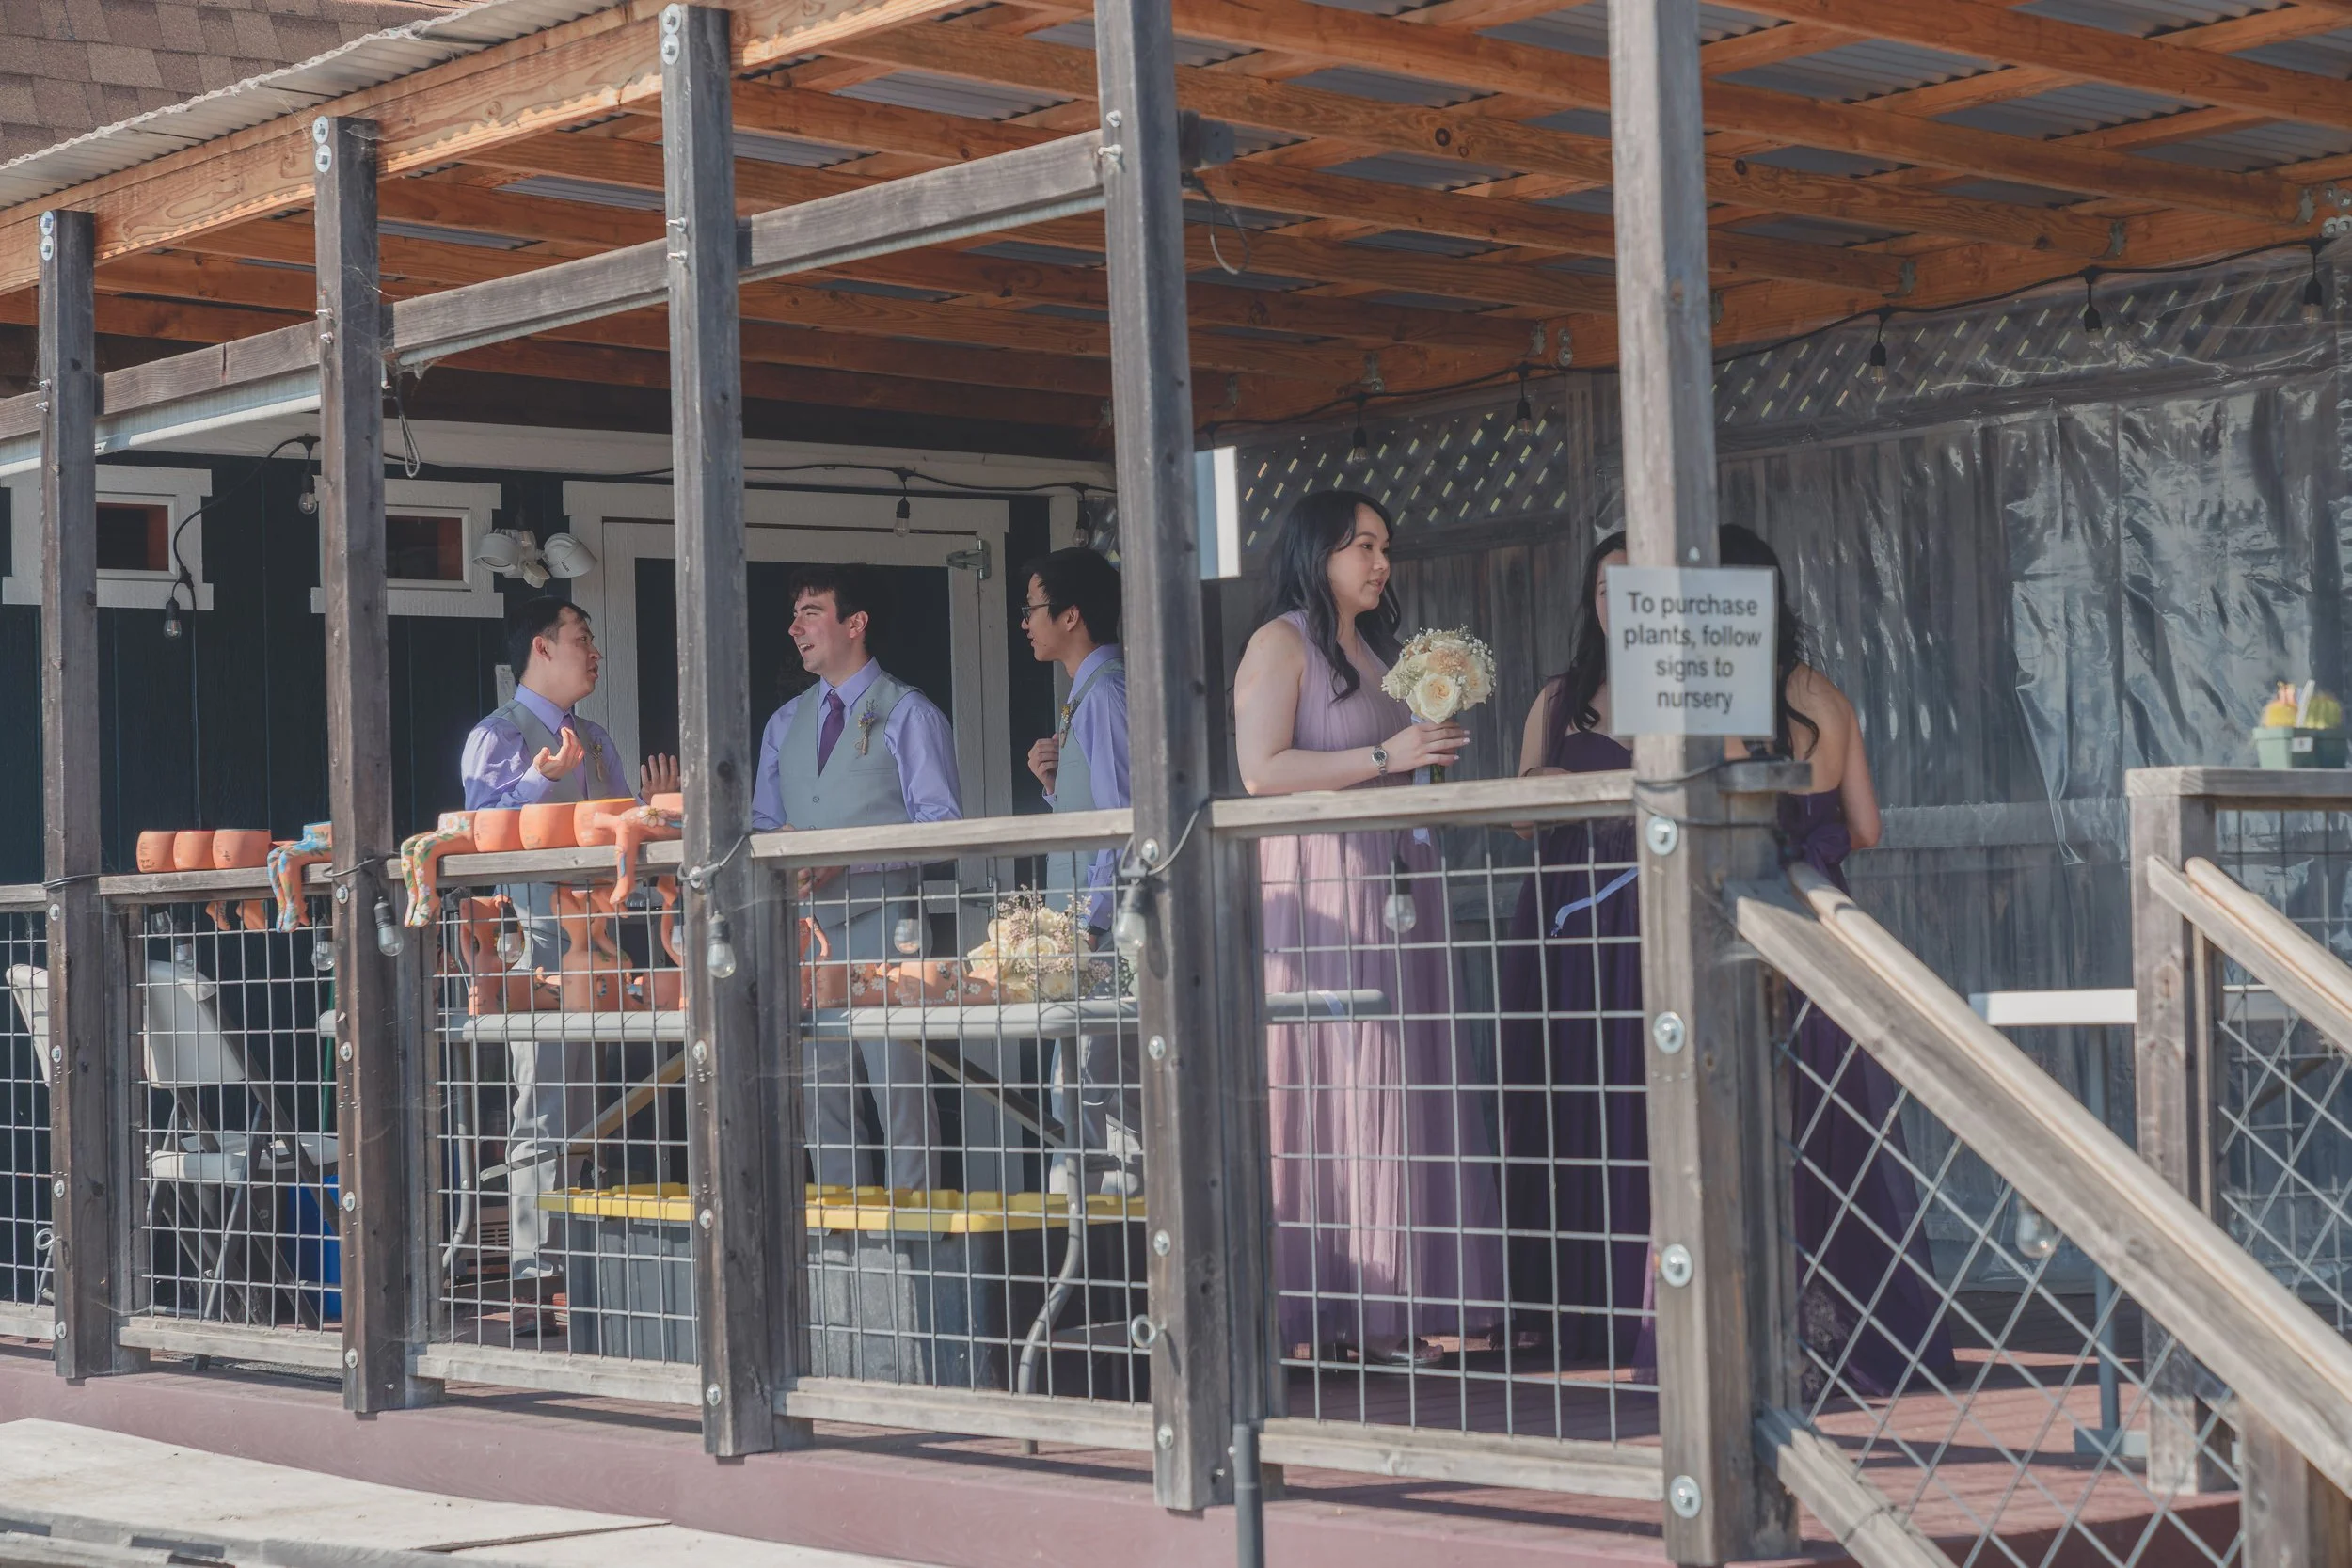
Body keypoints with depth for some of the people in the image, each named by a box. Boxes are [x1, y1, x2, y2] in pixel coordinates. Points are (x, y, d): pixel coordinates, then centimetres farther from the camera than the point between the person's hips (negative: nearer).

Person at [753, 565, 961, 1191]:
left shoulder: (908, 714, 0)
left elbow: (941, 823, -7)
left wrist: (848, 858, -18)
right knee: (820, 1089, 6)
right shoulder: (785, 723, 19)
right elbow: (764, 823, 22)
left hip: (881, 924, -6)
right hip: (806, 924, 6)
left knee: (897, 1085, -8)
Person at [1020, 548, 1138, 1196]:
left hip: (1103, 928, -10)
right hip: (1082, 925, 10)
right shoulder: (1083, 693, 18)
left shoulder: (1106, 692, -13)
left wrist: (1089, 919, -19)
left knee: (1105, 1079, -10)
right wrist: (1054, 781, 7)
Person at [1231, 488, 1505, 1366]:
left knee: (1393, 1088, 2)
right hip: (1314, 882, -8)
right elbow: (1262, 770, -14)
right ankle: (1315, 1306, -8)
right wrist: (1385, 756, -14)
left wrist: (1431, 752, 10)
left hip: (1391, 883, 8)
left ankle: (1384, 1310, 3)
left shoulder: (1376, 650, 22)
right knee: (1323, 1089, -10)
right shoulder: (1281, 642, -2)